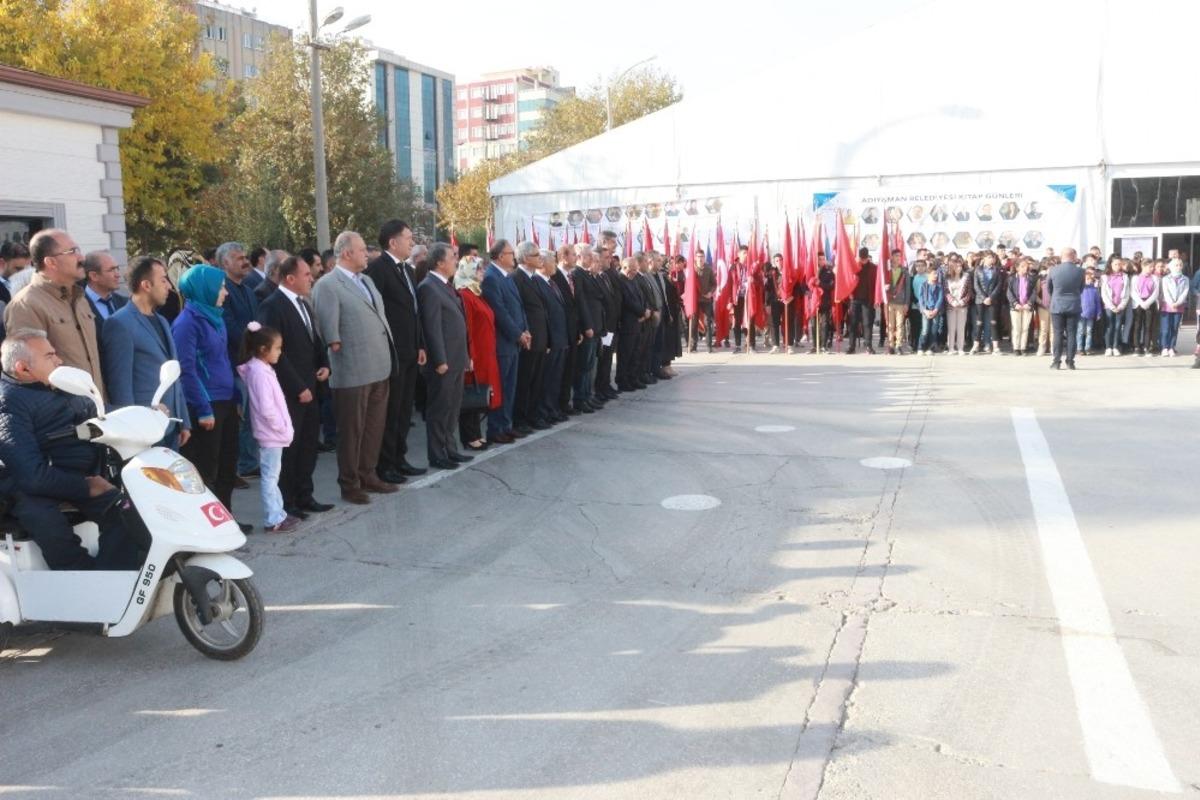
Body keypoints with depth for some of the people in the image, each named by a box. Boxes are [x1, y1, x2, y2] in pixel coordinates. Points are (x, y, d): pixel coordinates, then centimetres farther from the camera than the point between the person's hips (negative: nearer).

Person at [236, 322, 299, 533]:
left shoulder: (262, 369, 11)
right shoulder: (260, 373, -19)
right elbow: (266, 409, -25)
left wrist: (284, 427, 13)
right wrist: (282, 428, -15)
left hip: (273, 433, 10)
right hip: (271, 434, -10)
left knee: (272, 476, 16)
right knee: (269, 477, -3)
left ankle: (278, 514, 25)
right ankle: (273, 520, 2)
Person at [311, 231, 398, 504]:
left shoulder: (366, 280, 16)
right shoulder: (327, 285, -11)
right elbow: (329, 329, -13)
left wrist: (388, 358, 14)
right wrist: (338, 349, -11)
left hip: (380, 368, 8)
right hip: (353, 372, -8)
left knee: (375, 426, 15)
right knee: (352, 430, 4)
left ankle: (368, 474, 28)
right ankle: (349, 484, 16)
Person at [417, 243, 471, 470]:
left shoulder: (446, 285, 15)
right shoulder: (428, 287, -14)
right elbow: (432, 327, -18)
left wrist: (464, 357, 15)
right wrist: (440, 360, -20)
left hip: (456, 359, 9)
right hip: (443, 361, -9)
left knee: (452, 408, 16)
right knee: (439, 409, 1)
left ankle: (449, 449, 26)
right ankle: (437, 455, 9)